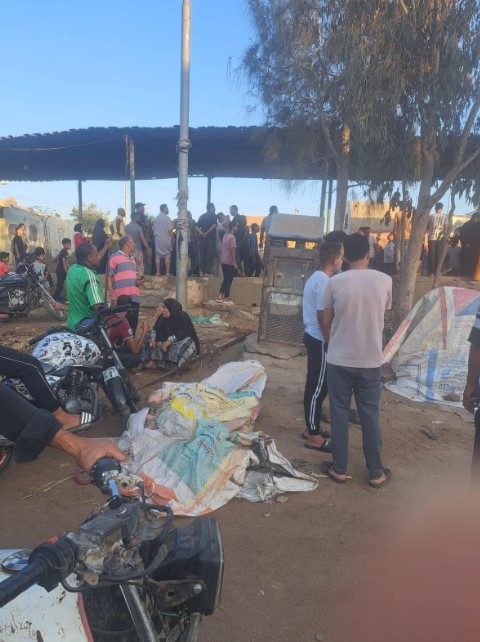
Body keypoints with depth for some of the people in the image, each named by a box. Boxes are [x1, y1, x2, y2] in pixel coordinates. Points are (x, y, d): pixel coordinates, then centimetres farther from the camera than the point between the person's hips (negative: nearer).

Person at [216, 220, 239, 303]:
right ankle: (226, 298, 4)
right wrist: (235, 263, -17)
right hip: (230, 262, -8)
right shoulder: (232, 237, -14)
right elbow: (232, 251, -19)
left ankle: (220, 296, 12)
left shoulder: (225, 236, 13)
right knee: (228, 280, -1)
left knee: (225, 279, 15)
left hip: (224, 261, 8)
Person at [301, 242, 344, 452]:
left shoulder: (316, 277, 12)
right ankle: (314, 437, 10)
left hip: (314, 336, 10)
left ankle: (311, 429, 29)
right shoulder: (324, 281, -20)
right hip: (320, 340, -10)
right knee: (318, 388, -1)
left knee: (315, 386, 17)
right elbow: (323, 317, -22)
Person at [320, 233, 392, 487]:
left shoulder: (335, 282, -10)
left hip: (339, 360, -1)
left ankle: (339, 469, 22)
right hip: (371, 360, 1)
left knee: (339, 413, 11)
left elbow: (325, 323, -1)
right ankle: (376, 473, 24)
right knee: (370, 415, 12)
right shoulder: (384, 280, -6)